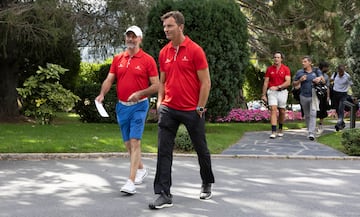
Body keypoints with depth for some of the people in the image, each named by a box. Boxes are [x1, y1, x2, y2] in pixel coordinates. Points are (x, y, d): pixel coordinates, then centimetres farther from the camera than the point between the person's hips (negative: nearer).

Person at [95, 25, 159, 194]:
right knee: (128, 143, 14)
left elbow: (156, 85, -6)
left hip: (139, 106, -5)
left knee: (134, 141, -13)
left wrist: (139, 93, -21)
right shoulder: (118, 59, 8)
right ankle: (141, 169, 37)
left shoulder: (148, 60, -6)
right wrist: (102, 94, -14)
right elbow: (109, 79, 5)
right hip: (121, 106, 5)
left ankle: (131, 182, -15)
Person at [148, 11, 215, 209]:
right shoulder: (164, 53, 6)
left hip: (192, 111, -4)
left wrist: (200, 108, -10)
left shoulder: (195, 50, -9)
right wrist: (160, 101, 5)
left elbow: (205, 82, -8)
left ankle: (207, 184, 35)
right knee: (164, 152, -5)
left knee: (201, 150, 13)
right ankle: (164, 195, -2)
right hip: (168, 109, 4)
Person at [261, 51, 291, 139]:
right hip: (272, 92, 0)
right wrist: (263, 95, 0)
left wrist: (277, 87, -20)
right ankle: (273, 132, -19)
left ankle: (280, 129, 30)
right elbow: (266, 82, 5)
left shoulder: (286, 69, 0)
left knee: (282, 111, 9)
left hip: (282, 92, 0)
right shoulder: (269, 69, 4)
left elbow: (288, 82, -9)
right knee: (273, 109, -13)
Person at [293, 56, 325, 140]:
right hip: (304, 96, 2)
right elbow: (294, 84, 6)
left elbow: (324, 81, 5)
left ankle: (311, 133, -19)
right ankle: (309, 130, 28)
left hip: (314, 96, -2)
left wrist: (320, 78, -17)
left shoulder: (316, 71, 4)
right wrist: (300, 80, -13)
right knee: (307, 115, 11)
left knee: (313, 114, -14)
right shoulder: (299, 72, 2)